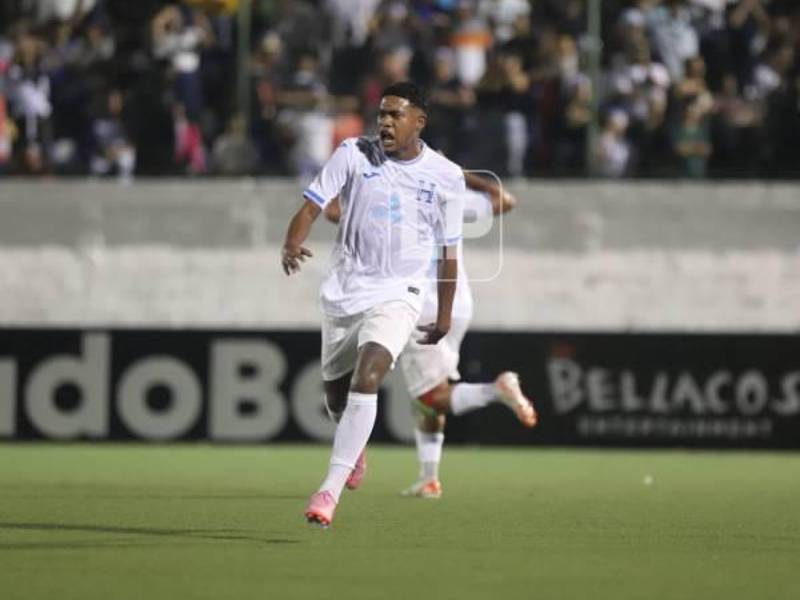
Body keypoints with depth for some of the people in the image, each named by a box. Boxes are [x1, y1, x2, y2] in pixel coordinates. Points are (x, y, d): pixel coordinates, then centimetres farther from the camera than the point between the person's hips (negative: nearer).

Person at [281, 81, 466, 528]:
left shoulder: (446, 176, -1)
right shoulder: (354, 154, -2)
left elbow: (448, 252, 9)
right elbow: (312, 206, -7)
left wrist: (445, 316, 14)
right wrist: (292, 245, -28)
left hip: (398, 296, -3)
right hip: (343, 293, 3)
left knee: (366, 381, -24)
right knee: (337, 394, 12)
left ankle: (331, 490, -25)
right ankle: (356, 447, 49)